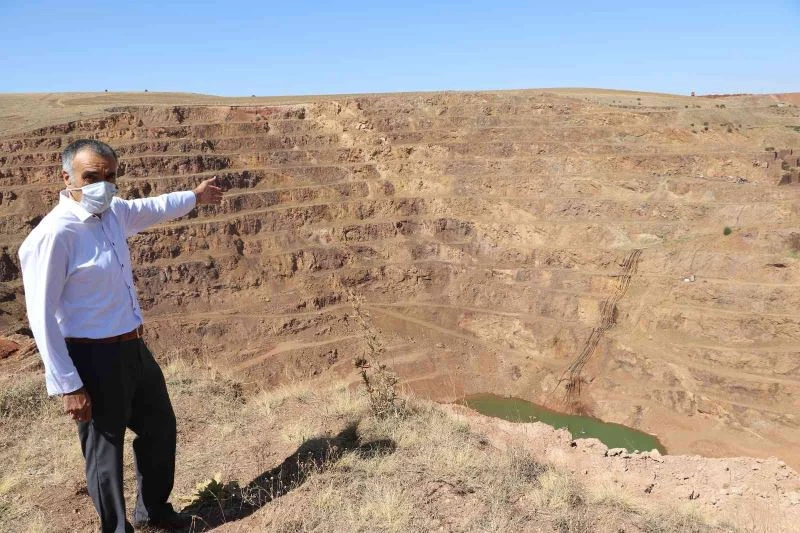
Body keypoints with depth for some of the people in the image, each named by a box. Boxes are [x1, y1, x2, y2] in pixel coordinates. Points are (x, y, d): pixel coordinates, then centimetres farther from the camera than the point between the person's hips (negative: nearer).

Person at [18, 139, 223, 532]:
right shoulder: (54, 233, -22)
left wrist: (194, 197, 40)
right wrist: (67, 385, -19)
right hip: (94, 358, -9)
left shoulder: (113, 212, 1)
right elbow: (41, 315, -20)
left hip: (133, 348, 9)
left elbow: (151, 208, 25)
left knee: (160, 426, 23)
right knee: (104, 449, 9)